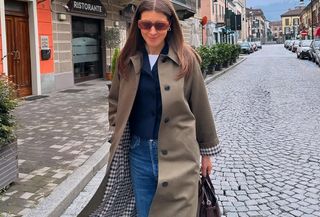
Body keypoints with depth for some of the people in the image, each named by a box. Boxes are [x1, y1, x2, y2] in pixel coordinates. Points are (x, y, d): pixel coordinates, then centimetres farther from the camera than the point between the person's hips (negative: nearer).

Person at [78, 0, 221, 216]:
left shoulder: (186, 59, -6)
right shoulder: (128, 60, 3)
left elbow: (200, 107, 0)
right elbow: (115, 102, 16)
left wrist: (206, 150, 4)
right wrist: (121, 131, 3)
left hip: (176, 154, -3)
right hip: (138, 152, 3)